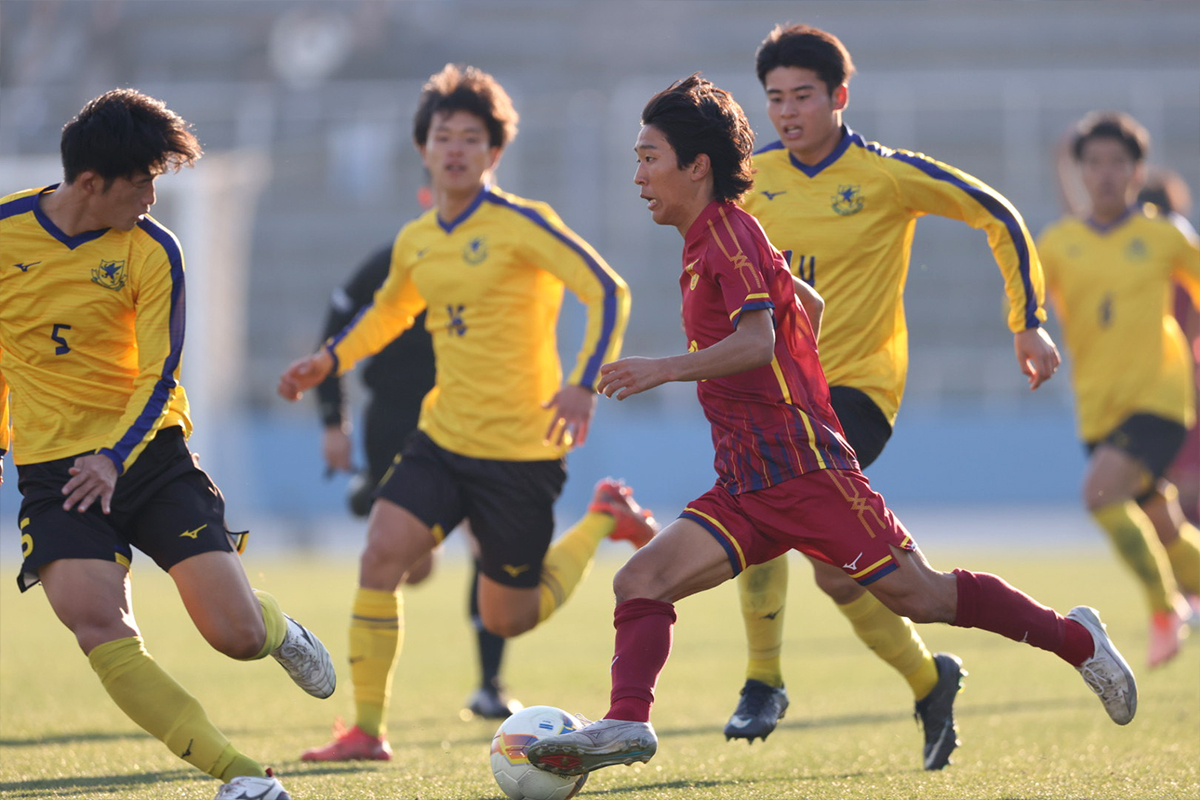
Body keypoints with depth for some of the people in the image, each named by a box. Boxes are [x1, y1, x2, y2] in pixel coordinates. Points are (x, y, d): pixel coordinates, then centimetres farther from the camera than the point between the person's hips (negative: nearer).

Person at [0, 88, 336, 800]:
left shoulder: (152, 250, -5)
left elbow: (159, 379, -7)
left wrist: (114, 459, -23)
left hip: (151, 452, 0)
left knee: (236, 636, -8)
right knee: (98, 626, -25)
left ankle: (276, 628, 32)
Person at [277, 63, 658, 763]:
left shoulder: (522, 225, -12)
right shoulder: (416, 242, 7)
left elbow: (608, 293, -17)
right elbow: (387, 312, 29)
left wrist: (584, 383, -29)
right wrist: (330, 360, 14)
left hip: (522, 450, -5)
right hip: (443, 438, 5)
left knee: (508, 619, 5)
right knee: (382, 553, -16)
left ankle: (603, 519, 31)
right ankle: (367, 731, -7)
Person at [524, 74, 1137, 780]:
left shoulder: (728, 230, -10)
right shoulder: (709, 241, 19)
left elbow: (756, 340, -24)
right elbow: (804, 303, 33)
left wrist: (665, 369, -32)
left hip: (801, 469, -9)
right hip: (746, 489, 9)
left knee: (921, 596, -4)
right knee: (642, 580, -10)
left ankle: (1074, 638, 13)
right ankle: (628, 723, -23)